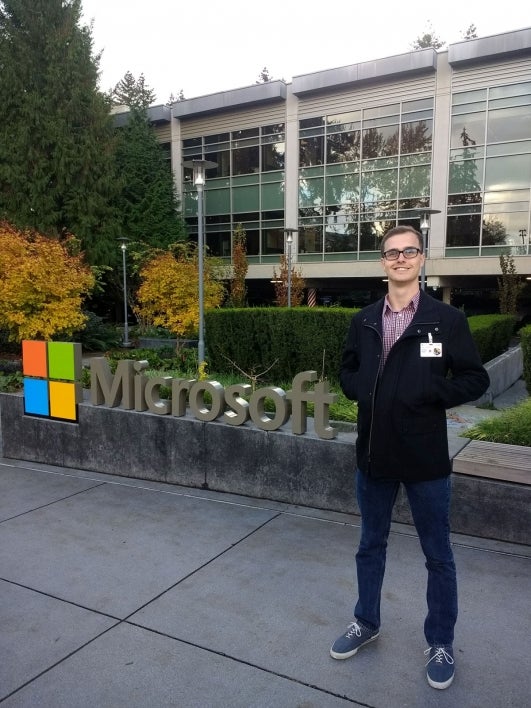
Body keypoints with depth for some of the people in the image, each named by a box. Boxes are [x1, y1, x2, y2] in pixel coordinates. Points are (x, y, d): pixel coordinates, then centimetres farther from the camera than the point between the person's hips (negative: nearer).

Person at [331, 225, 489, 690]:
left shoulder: (447, 319, -7)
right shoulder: (364, 321, 5)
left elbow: (476, 380, -5)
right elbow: (348, 371, 16)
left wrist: (430, 393, -18)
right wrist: (361, 391, -4)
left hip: (425, 458, -3)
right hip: (373, 454, 4)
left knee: (438, 555, 13)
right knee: (371, 545, 20)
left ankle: (441, 643, 34)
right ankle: (366, 623, 42)